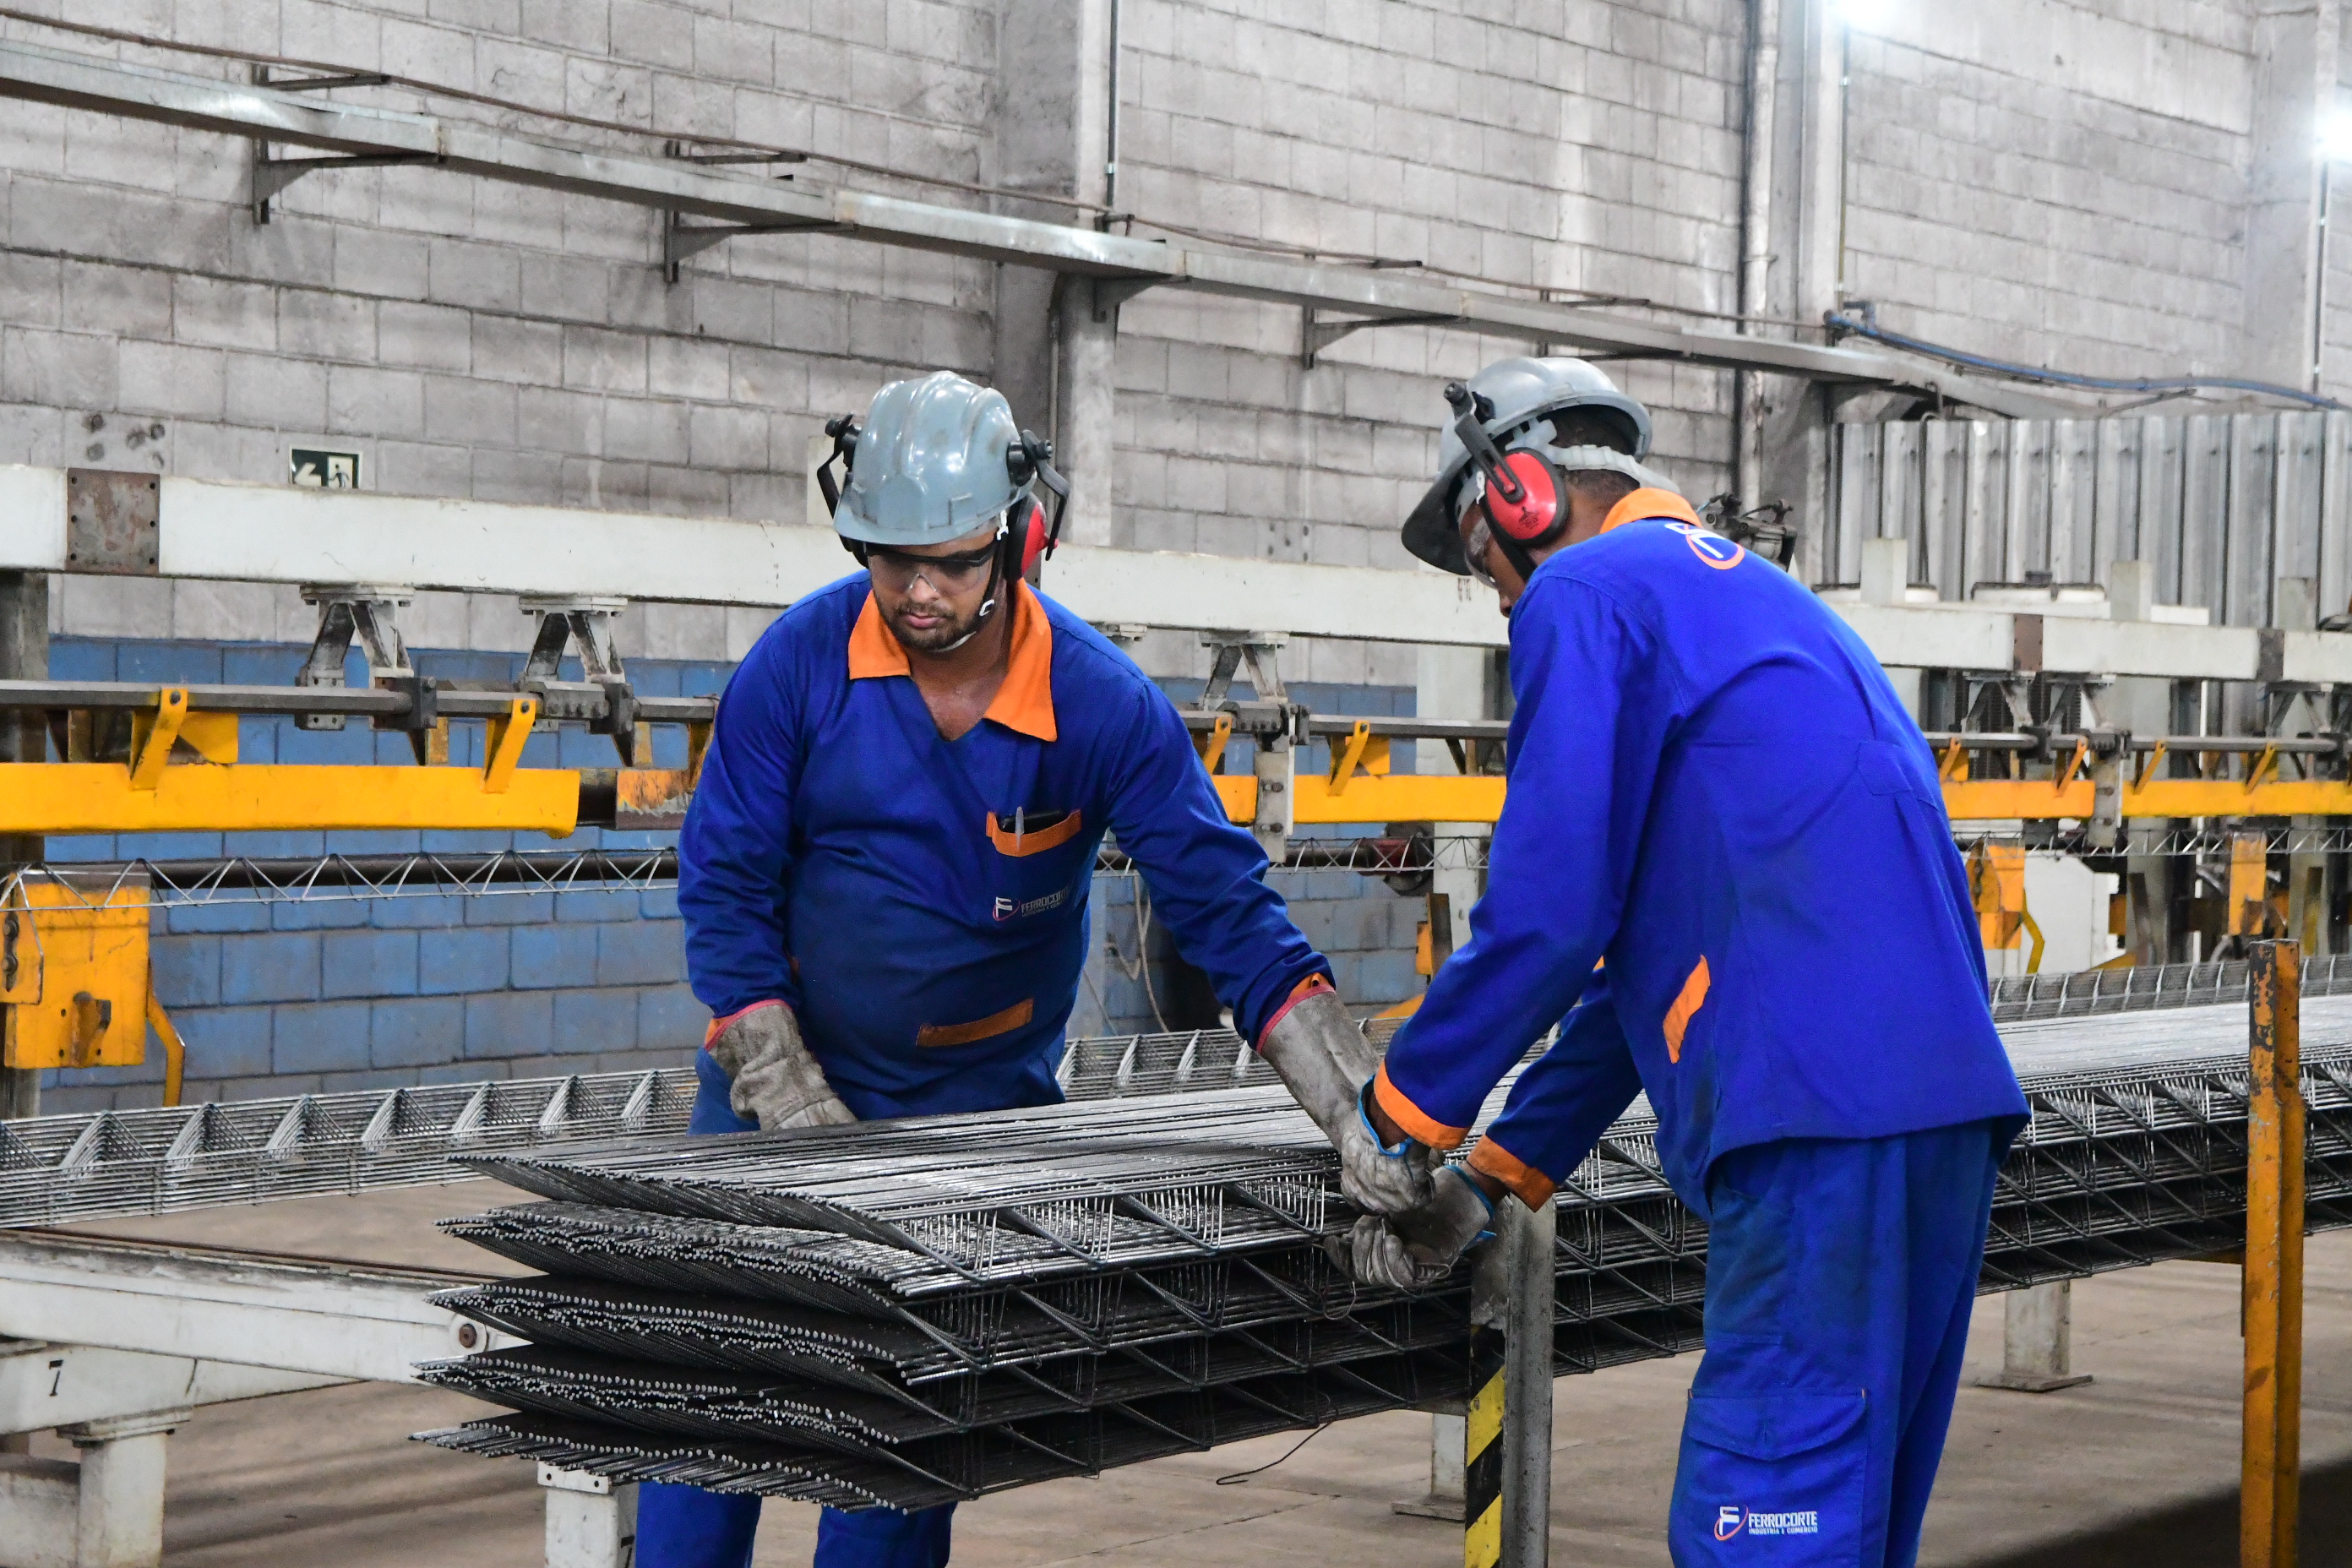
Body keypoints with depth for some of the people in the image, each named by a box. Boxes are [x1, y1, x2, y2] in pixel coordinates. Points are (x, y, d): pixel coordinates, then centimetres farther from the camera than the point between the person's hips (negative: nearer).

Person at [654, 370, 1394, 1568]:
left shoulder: (1104, 705, -16)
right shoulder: (800, 661, -14)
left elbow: (1227, 910, -17)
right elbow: (724, 886, -9)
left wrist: (1365, 1115, -26)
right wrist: (792, 1102, -16)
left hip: (979, 1104, 0)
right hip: (783, 1076, 1)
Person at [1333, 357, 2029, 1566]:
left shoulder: (1583, 593, 1)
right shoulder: (1749, 593, 30)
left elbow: (1548, 910, -8)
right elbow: (1651, 950, 29)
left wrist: (1407, 1107, 6)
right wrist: (1495, 1179, 27)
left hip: (1823, 1102, -10)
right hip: (1941, 1092, 10)